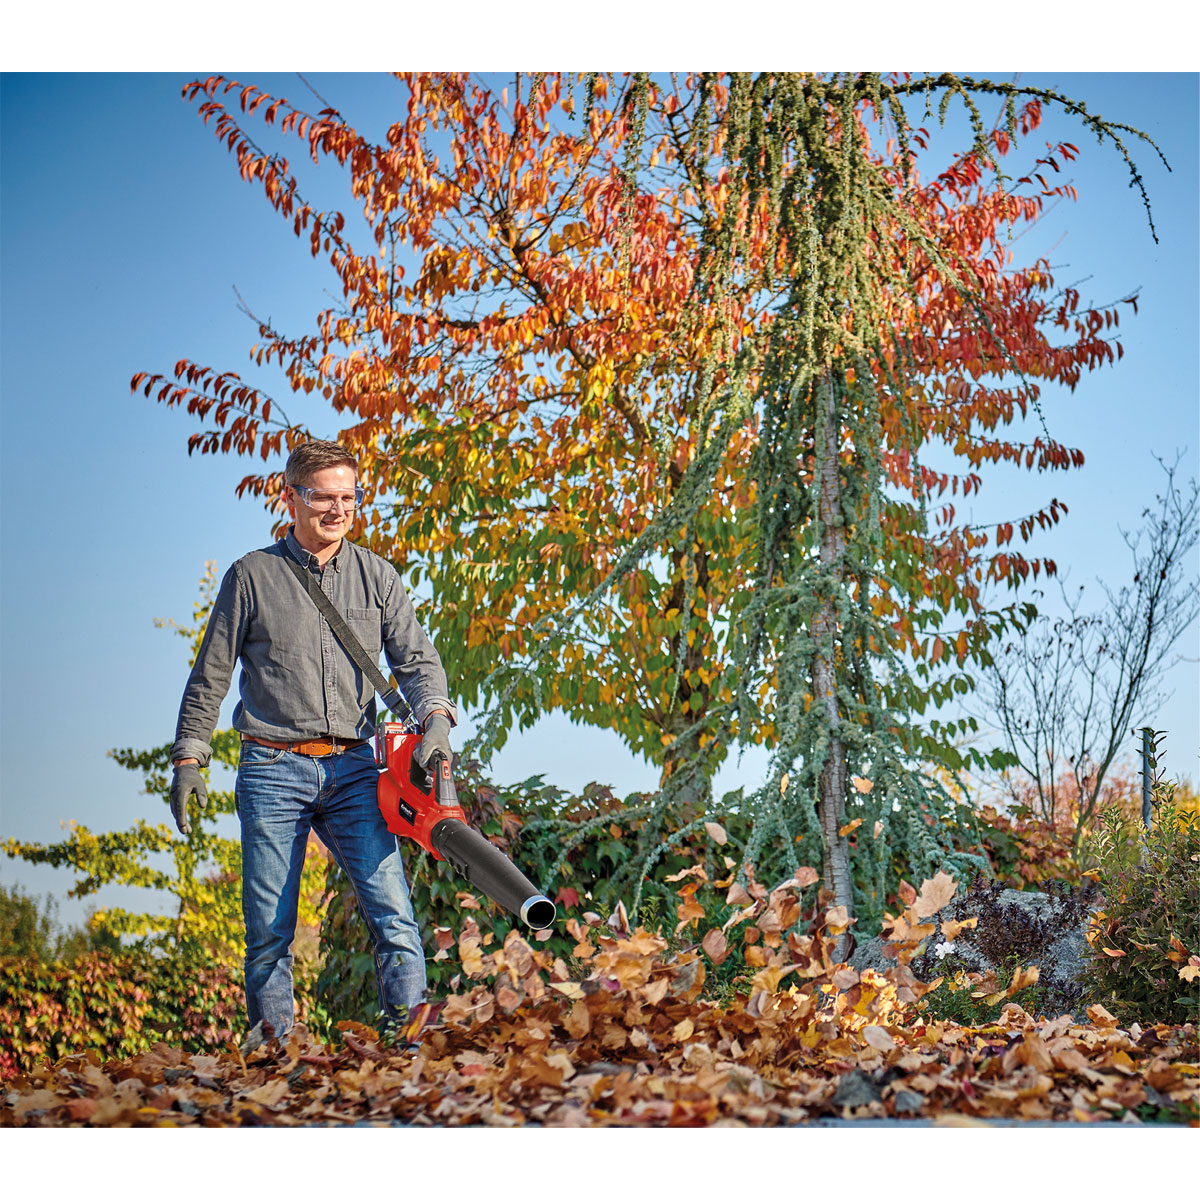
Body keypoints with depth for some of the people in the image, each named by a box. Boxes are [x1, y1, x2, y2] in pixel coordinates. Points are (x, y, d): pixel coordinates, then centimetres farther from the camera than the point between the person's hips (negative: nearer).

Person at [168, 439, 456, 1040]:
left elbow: (416, 658, 4)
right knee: (269, 933, 1)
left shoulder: (377, 577, 11)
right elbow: (209, 678, 10)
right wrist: (188, 759, 6)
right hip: (273, 770, -1)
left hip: (353, 768, 2)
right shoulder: (252, 576, 5)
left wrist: (435, 716, -16)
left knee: (393, 915, -11)